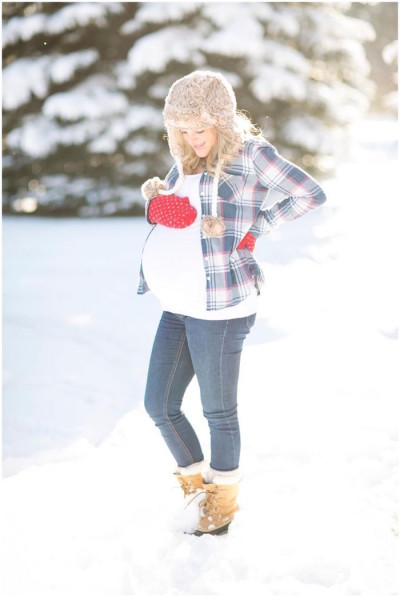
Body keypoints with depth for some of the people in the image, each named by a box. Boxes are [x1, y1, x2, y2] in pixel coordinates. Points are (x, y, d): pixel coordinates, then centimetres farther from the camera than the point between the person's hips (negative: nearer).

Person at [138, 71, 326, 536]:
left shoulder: (248, 152, -5)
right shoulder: (185, 164, 16)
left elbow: (311, 194, -8)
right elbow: (161, 217, 18)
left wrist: (255, 225, -9)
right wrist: (155, 199, -4)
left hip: (220, 306, -7)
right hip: (177, 306, 7)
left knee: (218, 411, 6)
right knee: (159, 405, 11)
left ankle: (223, 500, 28)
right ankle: (194, 481, 35)